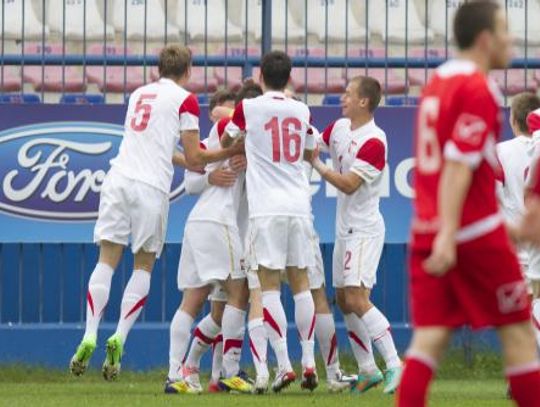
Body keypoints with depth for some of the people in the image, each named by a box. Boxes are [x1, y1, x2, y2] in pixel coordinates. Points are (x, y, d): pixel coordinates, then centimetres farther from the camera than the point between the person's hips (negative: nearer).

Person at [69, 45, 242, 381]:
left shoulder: (139, 94, 20)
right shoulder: (185, 100, 2)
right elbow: (194, 158, 1)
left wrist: (199, 165, 37)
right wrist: (232, 152, 11)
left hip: (119, 177, 4)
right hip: (151, 187, -4)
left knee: (107, 260, 4)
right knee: (144, 265, 6)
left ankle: (90, 337, -8)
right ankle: (119, 339, -6)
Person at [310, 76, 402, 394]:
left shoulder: (374, 141, -18)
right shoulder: (339, 128, 8)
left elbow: (349, 185, -22)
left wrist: (316, 165, -17)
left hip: (364, 230, -9)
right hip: (345, 228, 9)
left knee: (357, 299, -18)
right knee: (344, 300, 10)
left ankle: (394, 365, -17)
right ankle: (368, 369, 17)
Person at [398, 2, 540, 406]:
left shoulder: (437, 83, 15)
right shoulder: (478, 89, -12)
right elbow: (457, 166, -20)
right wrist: (448, 234, -25)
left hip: (429, 232, 7)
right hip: (475, 232, -7)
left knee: (430, 337, 0)